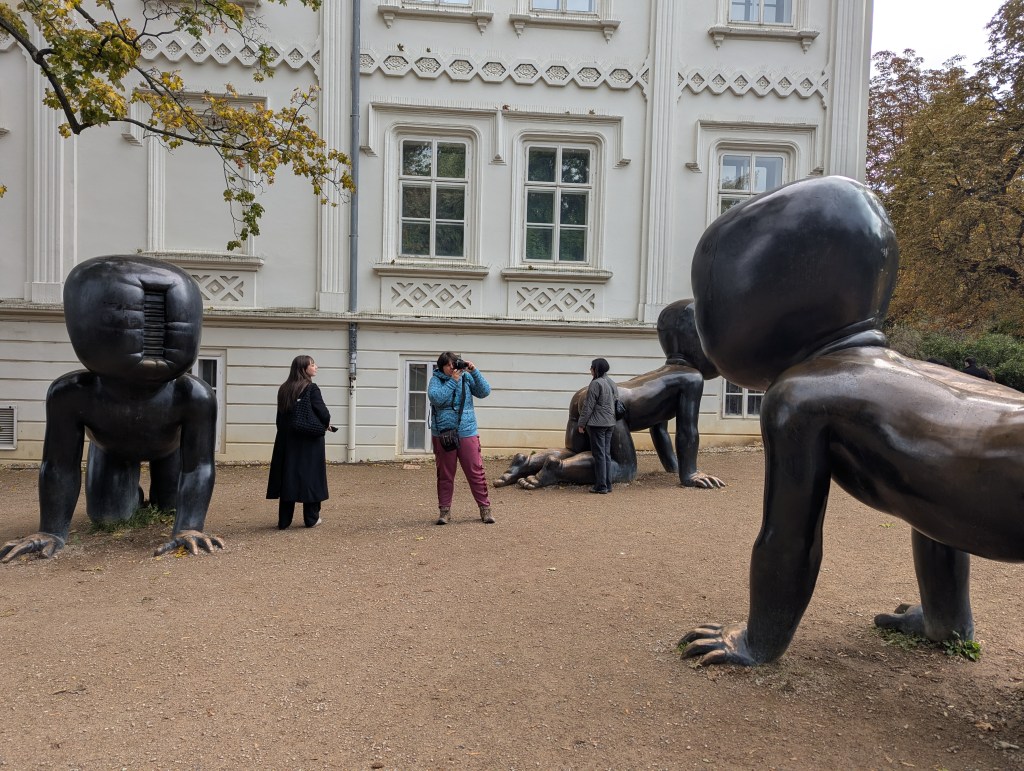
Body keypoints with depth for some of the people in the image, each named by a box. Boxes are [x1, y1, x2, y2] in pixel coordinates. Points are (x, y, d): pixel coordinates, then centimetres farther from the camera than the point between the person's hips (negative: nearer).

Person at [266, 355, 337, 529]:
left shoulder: (284, 389, 7)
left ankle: (284, 521, 13)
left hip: (287, 441, 5)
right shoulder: (311, 388, -12)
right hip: (309, 441, -5)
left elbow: (280, 417, 11)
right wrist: (326, 425, 3)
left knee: (288, 476, 9)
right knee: (310, 476, 6)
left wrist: (287, 431, 18)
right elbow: (323, 413, -18)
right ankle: (311, 519, 15)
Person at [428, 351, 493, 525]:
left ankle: (485, 508, 12)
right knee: (445, 474, 7)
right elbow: (436, 398, -17)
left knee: (476, 472, 2)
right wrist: (453, 381, -16)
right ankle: (444, 510, 18)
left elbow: (484, 392, -1)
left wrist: (475, 372, -9)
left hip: (467, 433, 1)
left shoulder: (466, 377, 6)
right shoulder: (436, 380, 1)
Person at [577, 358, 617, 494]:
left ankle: (601, 486, 0)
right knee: (607, 454, 12)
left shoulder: (596, 383, -14)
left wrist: (581, 423, -6)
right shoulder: (611, 383, 10)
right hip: (610, 423, 8)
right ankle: (608, 485, 15)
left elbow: (588, 406, -13)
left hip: (597, 423, -8)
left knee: (599, 455, -3)